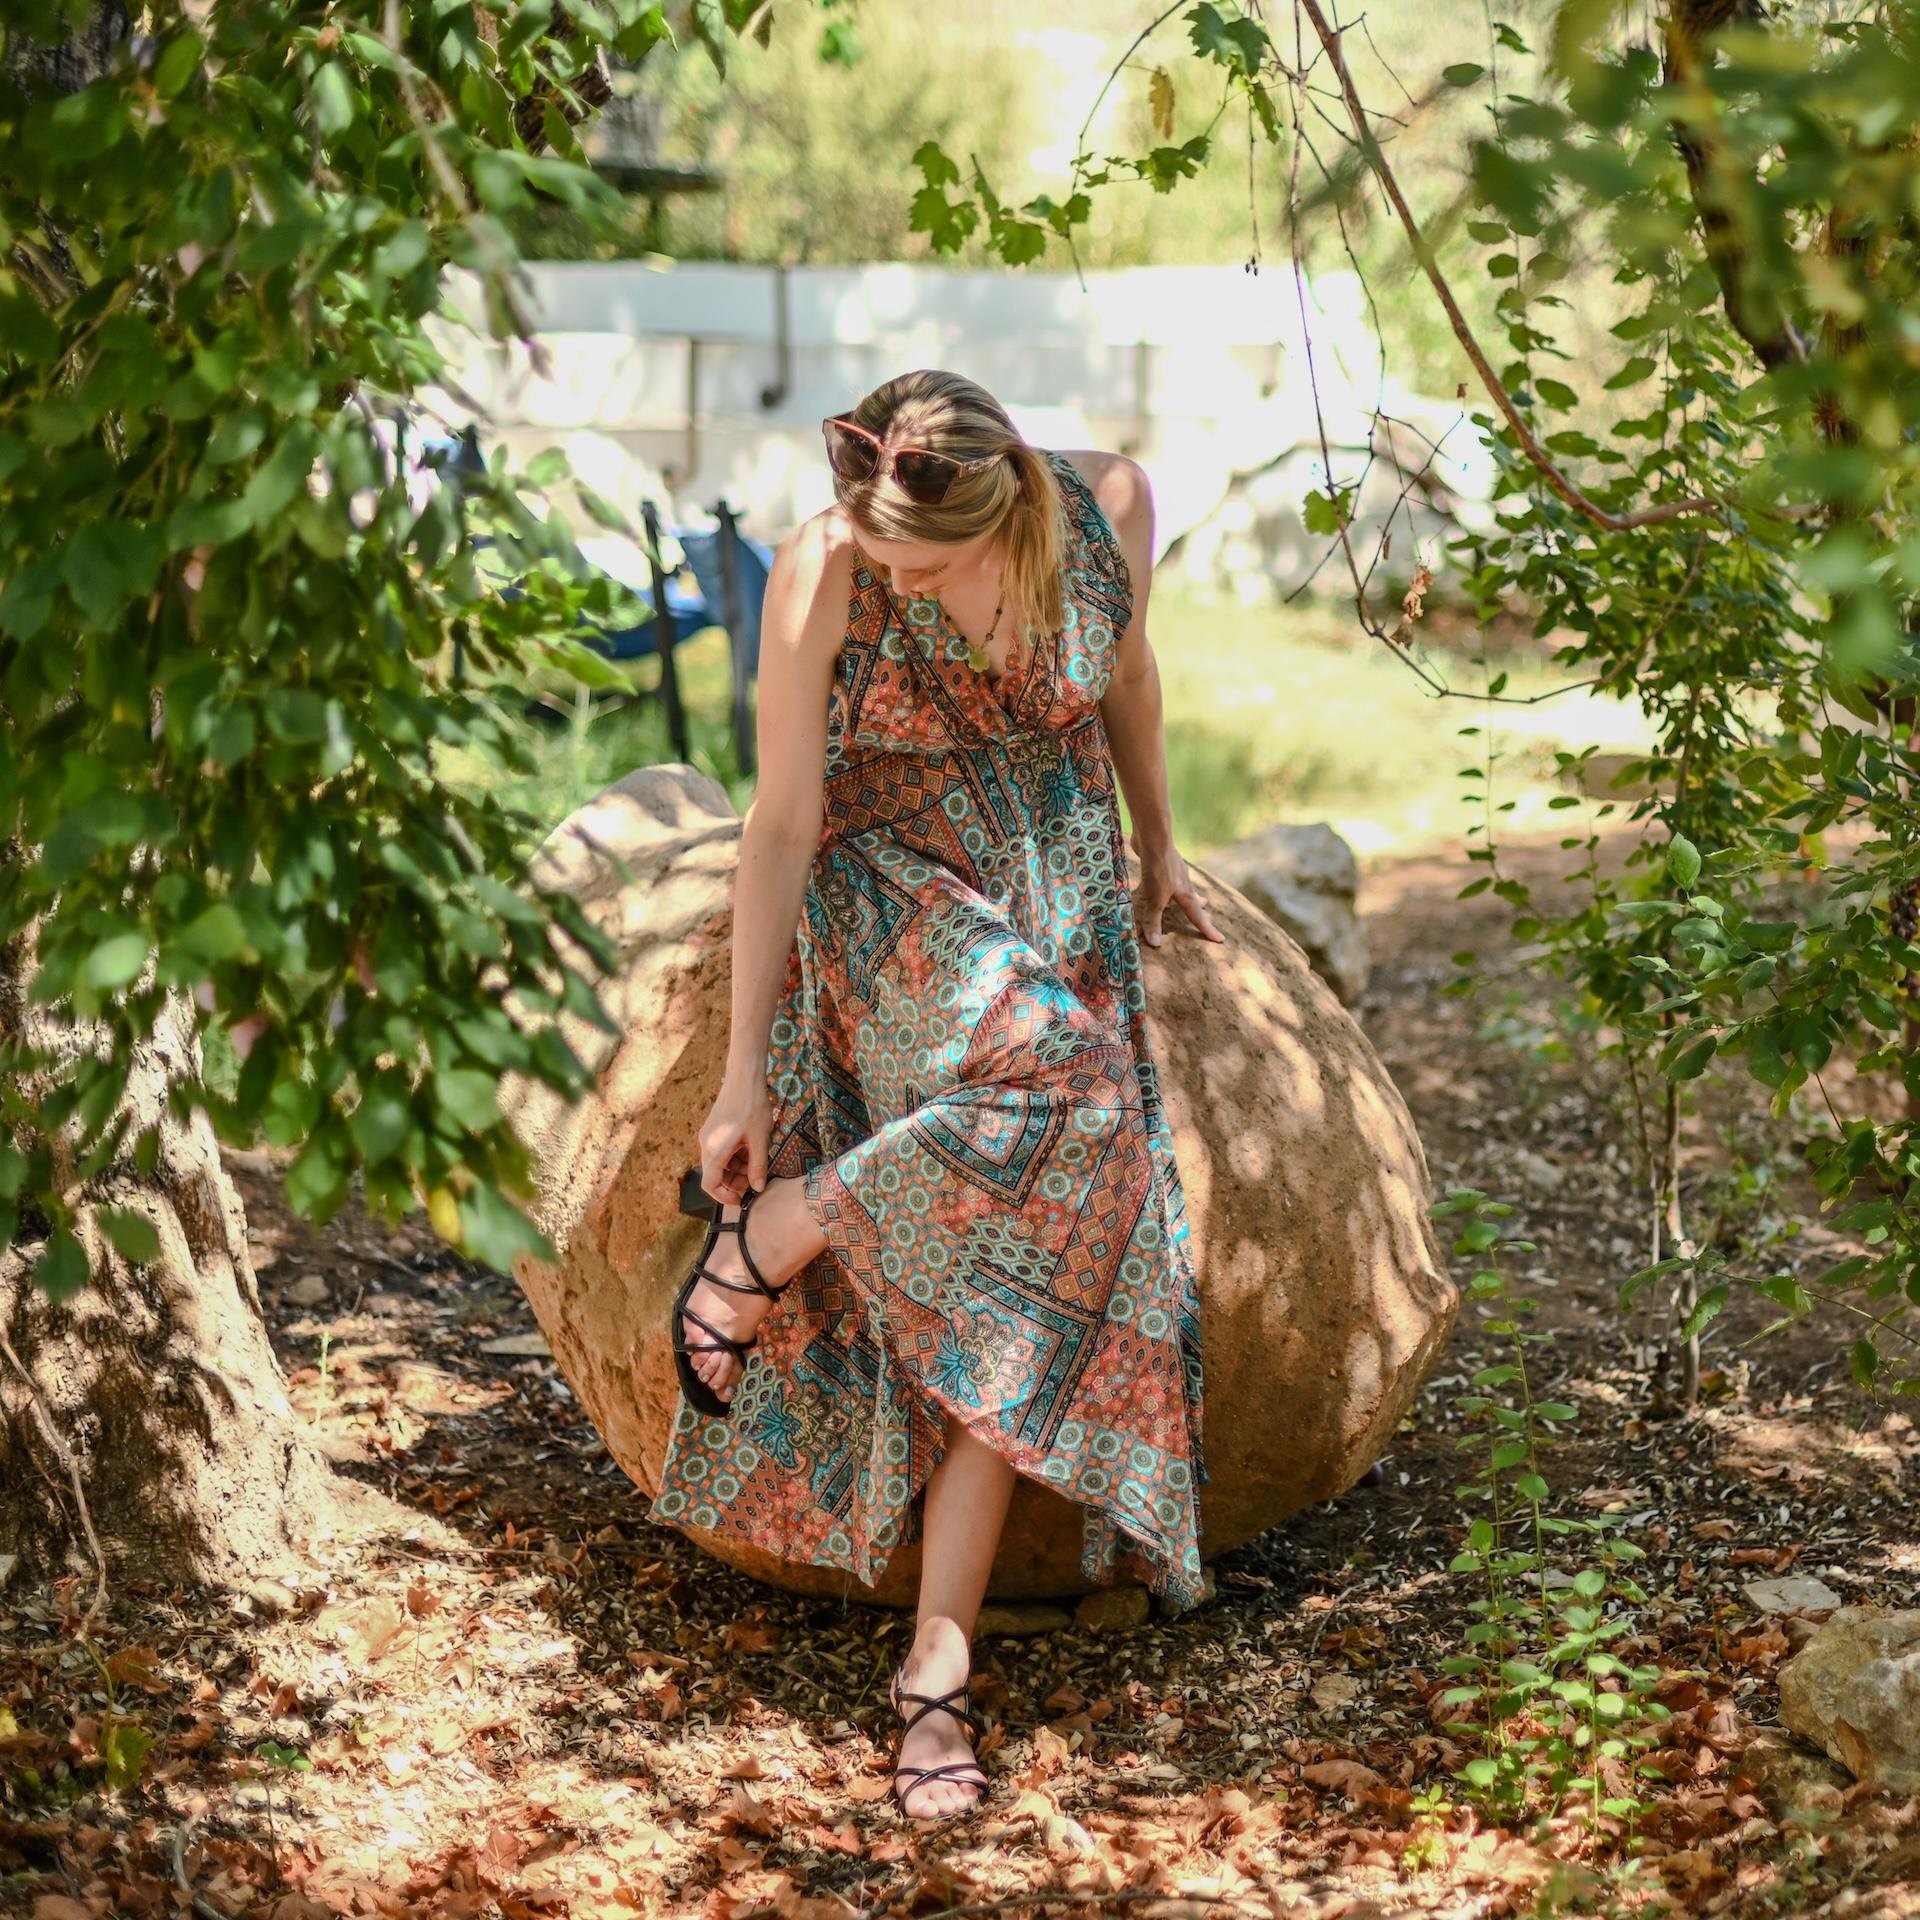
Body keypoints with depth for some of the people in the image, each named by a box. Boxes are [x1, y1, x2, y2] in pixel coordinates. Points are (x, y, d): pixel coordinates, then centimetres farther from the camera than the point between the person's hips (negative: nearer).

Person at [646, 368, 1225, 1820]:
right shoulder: (823, 575, -21)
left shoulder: (1108, 507, -13)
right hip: (895, 898, -3)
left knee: (1021, 1266, -10)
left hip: (1063, 895, 4)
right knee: (1064, 1071, -35)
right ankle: (754, 1247, -14)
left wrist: (1158, 847, 23)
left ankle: (940, 1660, -7)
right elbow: (782, 828, -15)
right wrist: (745, 1076, -12)